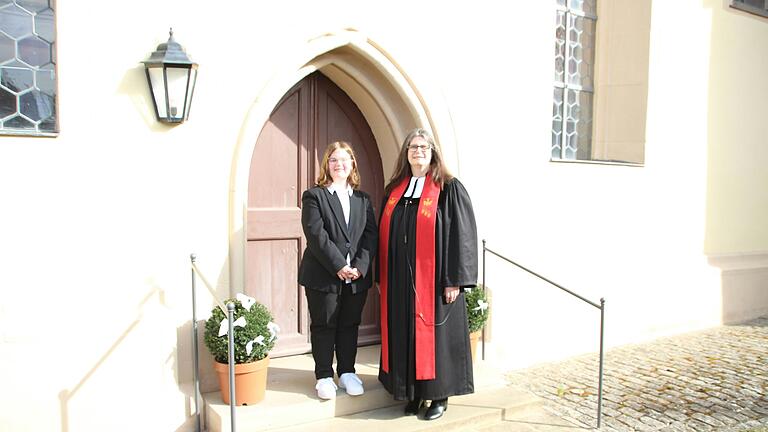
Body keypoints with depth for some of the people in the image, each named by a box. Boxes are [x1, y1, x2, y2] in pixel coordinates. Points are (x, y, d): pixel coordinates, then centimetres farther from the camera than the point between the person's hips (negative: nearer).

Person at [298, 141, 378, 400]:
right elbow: (316, 234, -12)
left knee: (350, 325, 12)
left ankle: (347, 372, 26)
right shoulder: (314, 196, -1)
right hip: (323, 275, -3)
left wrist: (360, 267, -11)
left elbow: (371, 236, 3)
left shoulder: (363, 200, 12)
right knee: (323, 326, 6)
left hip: (357, 276, 4)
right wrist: (339, 266, -17)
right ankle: (324, 376, 18)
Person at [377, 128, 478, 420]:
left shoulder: (449, 188, -4)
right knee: (405, 337, 11)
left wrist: (455, 280, -14)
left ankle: (440, 396, 21)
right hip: (399, 282, 5)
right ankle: (413, 393, 25)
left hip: (433, 281, -5)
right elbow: (384, 235, 13)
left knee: (434, 337, 4)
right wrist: (382, 278, 10)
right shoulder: (394, 190, 11)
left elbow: (462, 235, -9)